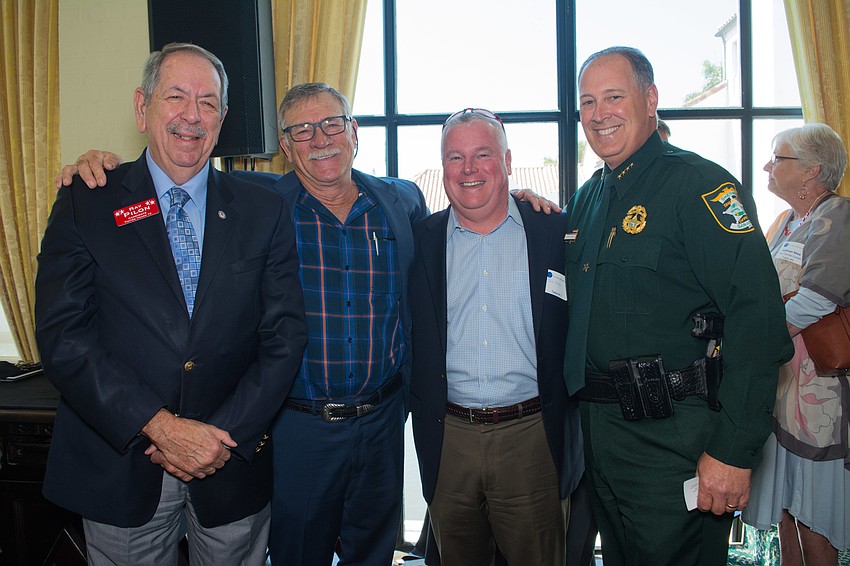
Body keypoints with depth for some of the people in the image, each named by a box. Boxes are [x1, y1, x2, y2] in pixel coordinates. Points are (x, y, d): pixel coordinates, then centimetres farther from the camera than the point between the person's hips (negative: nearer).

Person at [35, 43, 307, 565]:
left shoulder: (264, 212, 1)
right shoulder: (85, 204, -2)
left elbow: (285, 335, -3)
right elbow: (62, 335, -10)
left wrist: (225, 434, -12)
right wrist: (160, 426, -17)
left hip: (232, 469, 1)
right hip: (119, 472, -1)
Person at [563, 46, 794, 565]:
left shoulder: (698, 183, -13)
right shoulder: (589, 197, 11)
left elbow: (757, 318, -21)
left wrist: (734, 451, -23)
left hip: (671, 437, -7)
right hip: (598, 426, 7)